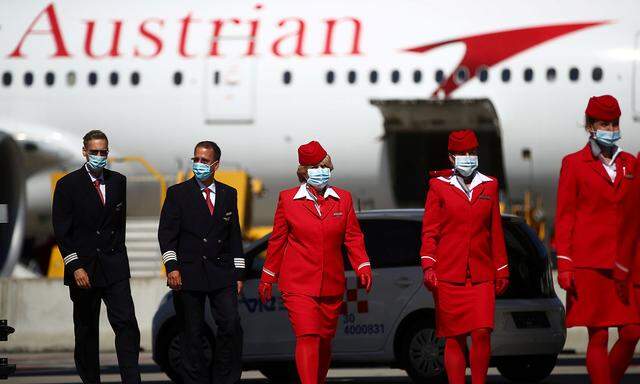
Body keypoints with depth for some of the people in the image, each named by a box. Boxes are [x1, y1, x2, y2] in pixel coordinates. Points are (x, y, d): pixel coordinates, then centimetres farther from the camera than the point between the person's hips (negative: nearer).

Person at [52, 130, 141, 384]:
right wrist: (76, 267, -13)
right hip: (83, 268, -2)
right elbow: (61, 231, -6)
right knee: (86, 331, 6)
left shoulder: (118, 181, 9)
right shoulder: (68, 185, -3)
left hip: (114, 267, 2)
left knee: (126, 324, -9)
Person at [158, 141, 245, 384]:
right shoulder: (178, 193, 3)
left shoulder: (229, 194, 12)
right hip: (189, 274, -2)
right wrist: (171, 266, -15)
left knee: (231, 325, -10)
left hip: (221, 272, 2)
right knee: (193, 334, 2)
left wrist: (238, 273, 10)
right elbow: (166, 233, -3)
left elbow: (234, 236, 15)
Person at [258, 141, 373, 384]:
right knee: (307, 337, -16)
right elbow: (277, 241, 8)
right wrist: (268, 278, 11)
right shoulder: (288, 199, 2)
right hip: (298, 284, -3)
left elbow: (353, 238, 8)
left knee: (324, 341, 10)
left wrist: (363, 268, -7)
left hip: (332, 285, 3)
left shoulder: (343, 199, 8)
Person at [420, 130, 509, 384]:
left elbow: (496, 232, 14)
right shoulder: (439, 187, 4)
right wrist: (428, 265, -11)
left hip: (482, 276, 2)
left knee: (482, 333, -10)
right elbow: (429, 231, 2)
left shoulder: (489, 186, 11)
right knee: (454, 338, 0)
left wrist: (501, 271, 12)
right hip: (448, 276, -1)